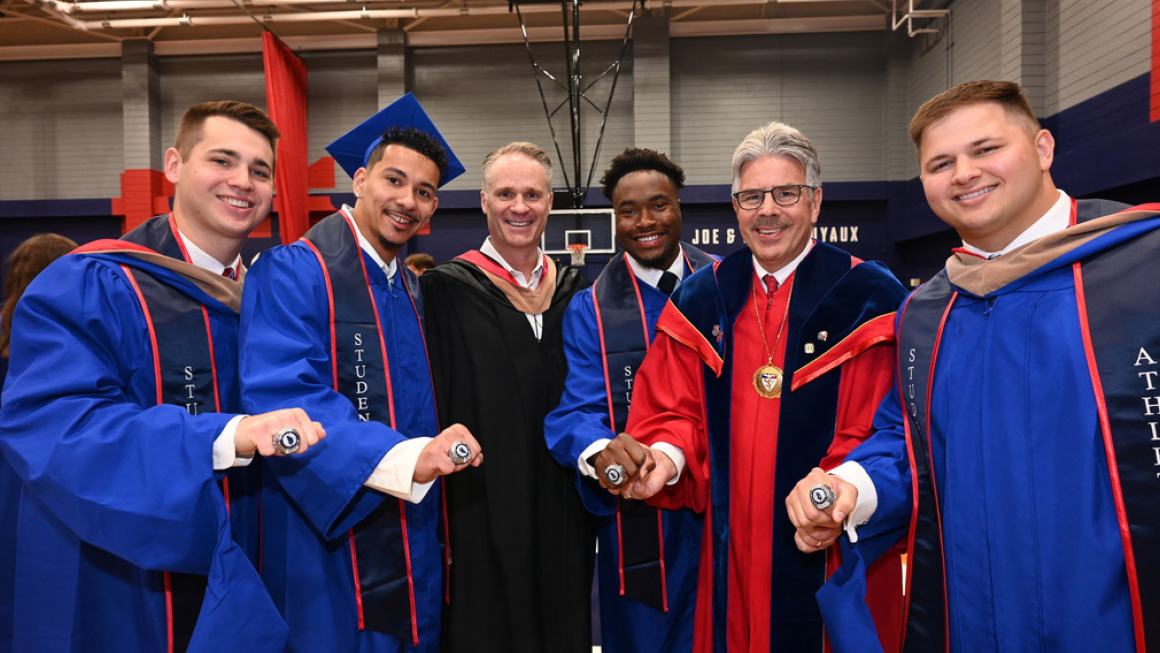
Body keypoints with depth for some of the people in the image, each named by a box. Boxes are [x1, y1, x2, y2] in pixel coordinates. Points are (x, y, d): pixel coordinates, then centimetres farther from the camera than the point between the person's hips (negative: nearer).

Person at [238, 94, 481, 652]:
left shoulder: (410, 290, 10)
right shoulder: (294, 273, -14)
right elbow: (281, 401, -27)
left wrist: (435, 454, -1)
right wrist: (404, 458, -36)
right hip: (328, 543, -7)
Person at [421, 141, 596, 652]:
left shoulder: (573, 290, 7)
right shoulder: (448, 290, -7)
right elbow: (434, 406, -9)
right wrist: (437, 521, -10)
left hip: (564, 515, 4)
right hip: (481, 516, -4)